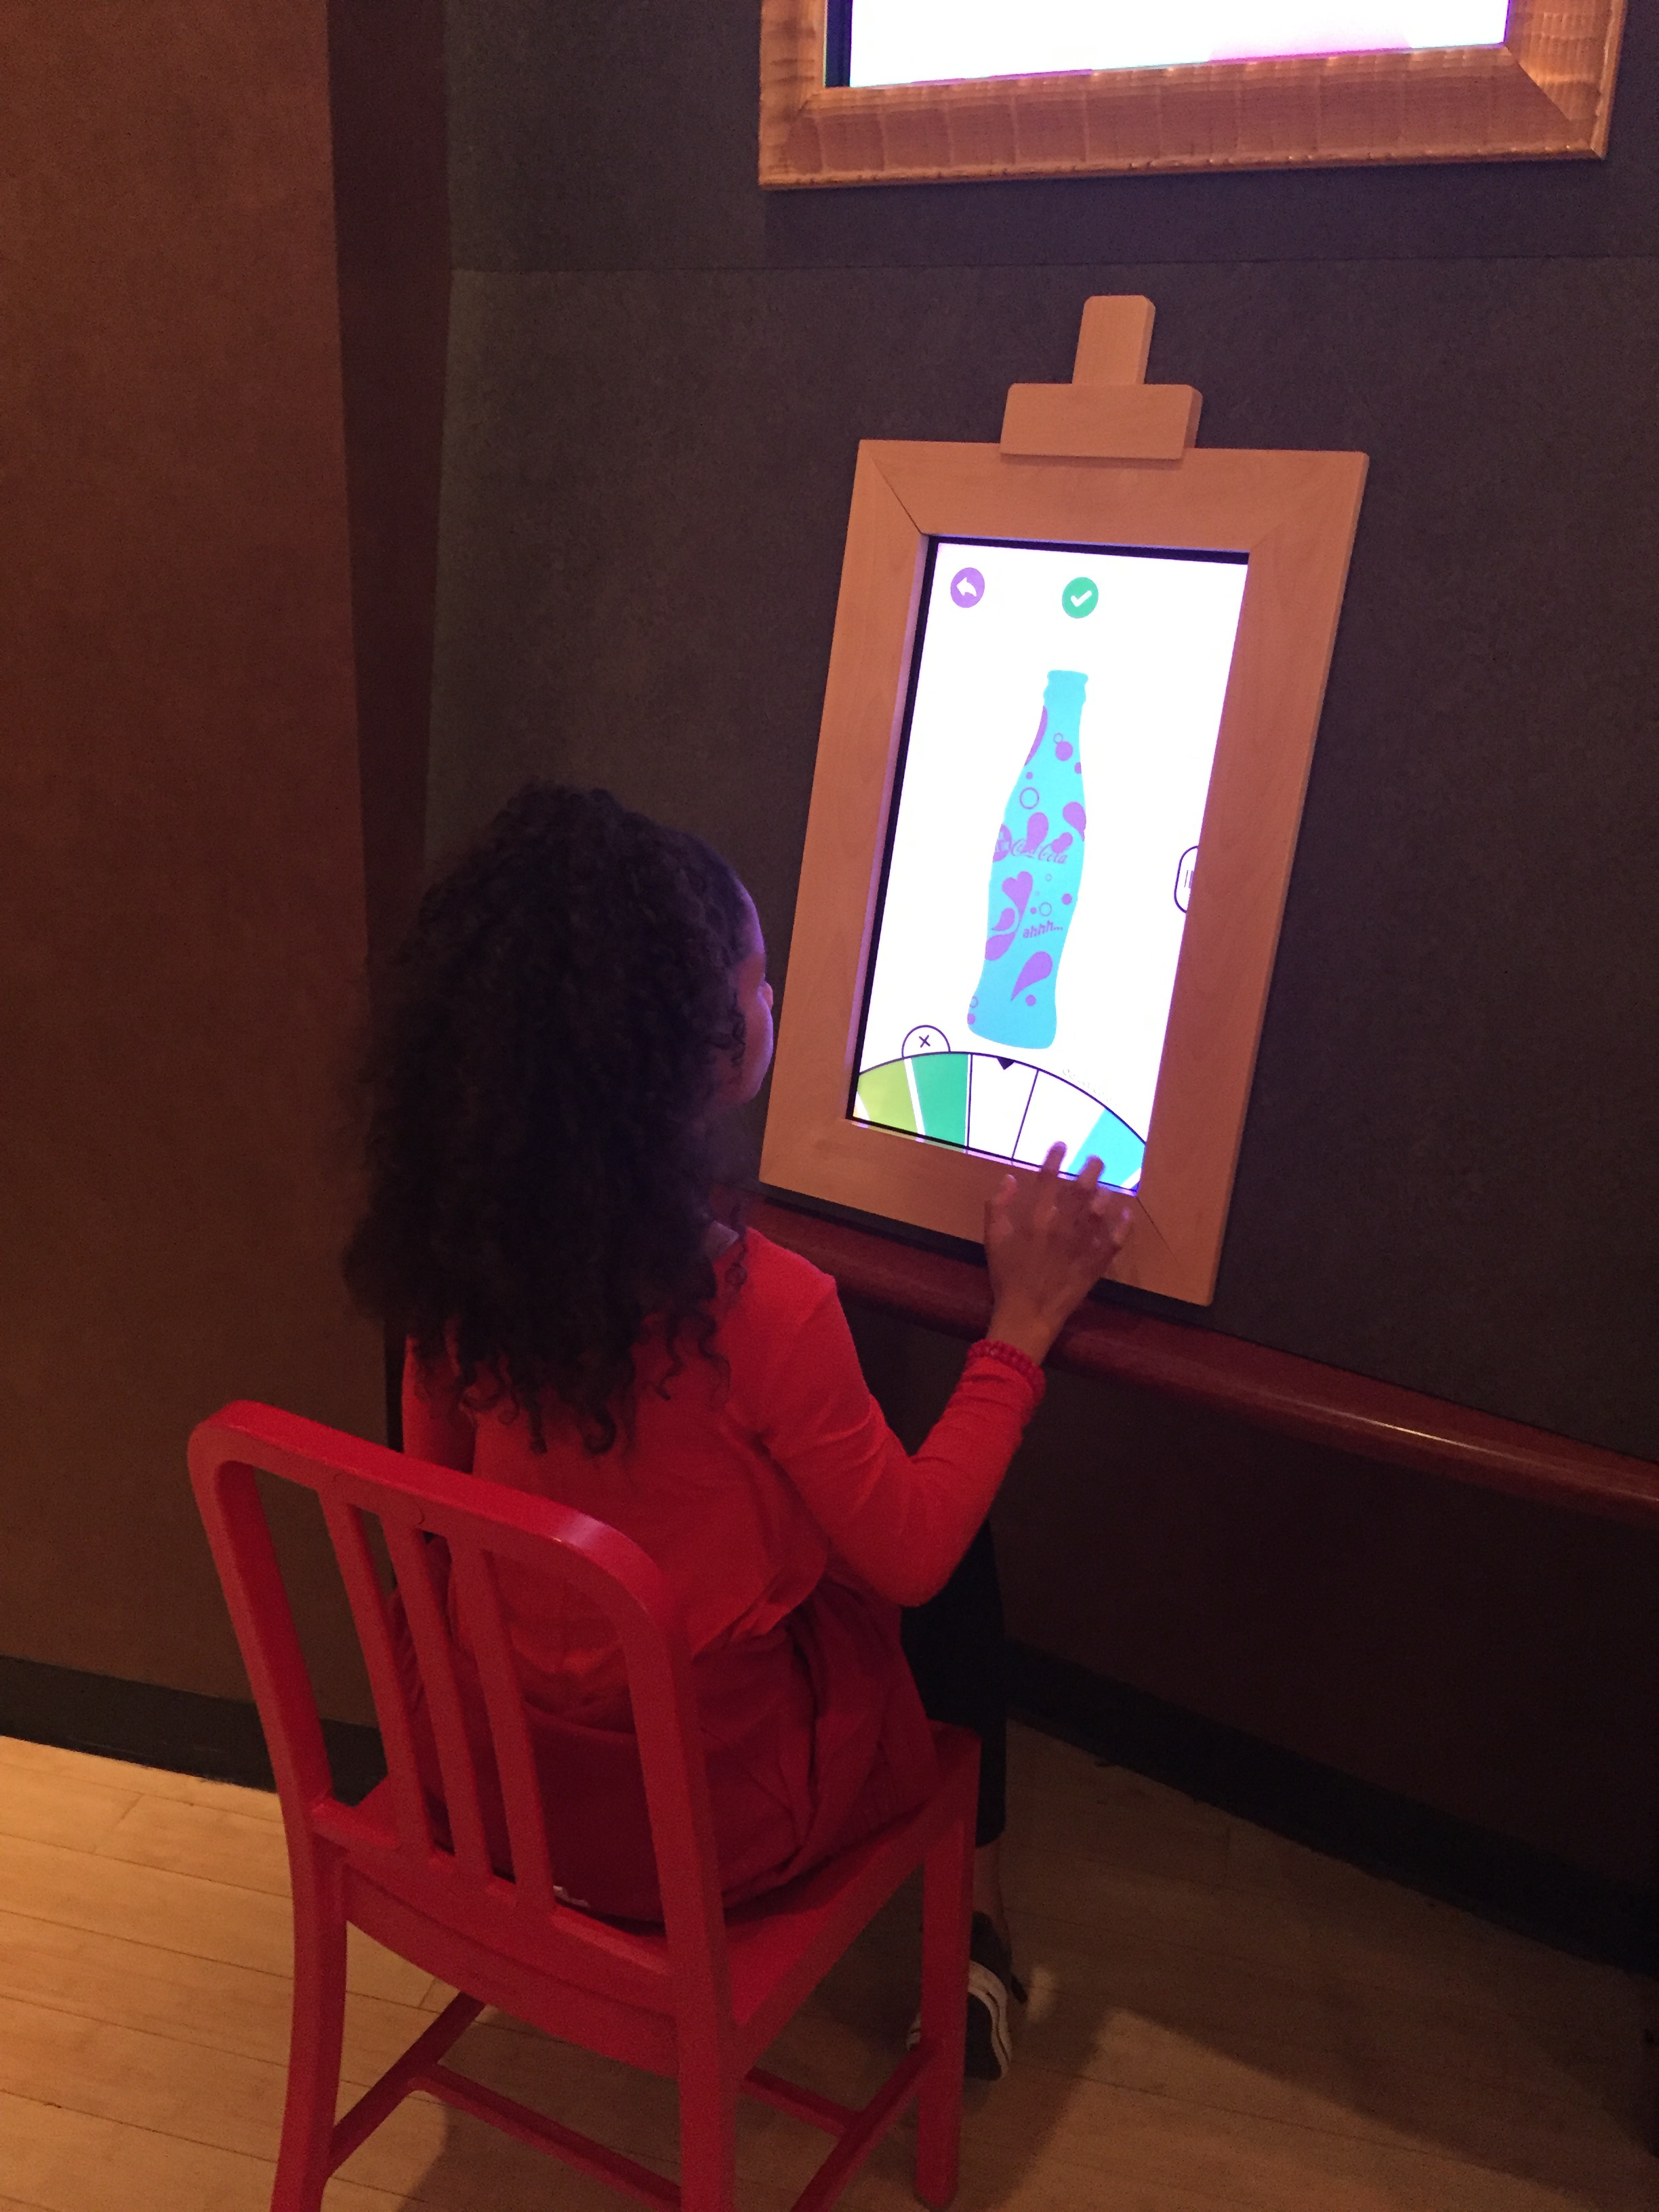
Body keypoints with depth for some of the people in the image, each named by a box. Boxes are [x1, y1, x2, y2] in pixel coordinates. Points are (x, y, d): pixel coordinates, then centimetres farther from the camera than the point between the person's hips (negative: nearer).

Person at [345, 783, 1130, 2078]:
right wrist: (1024, 1321, -9)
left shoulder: (457, 1253, -14)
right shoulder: (763, 1306, -31)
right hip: (700, 1831, -5)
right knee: (963, 1577, 18)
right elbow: (911, 1555, -15)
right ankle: (979, 1932, 36)